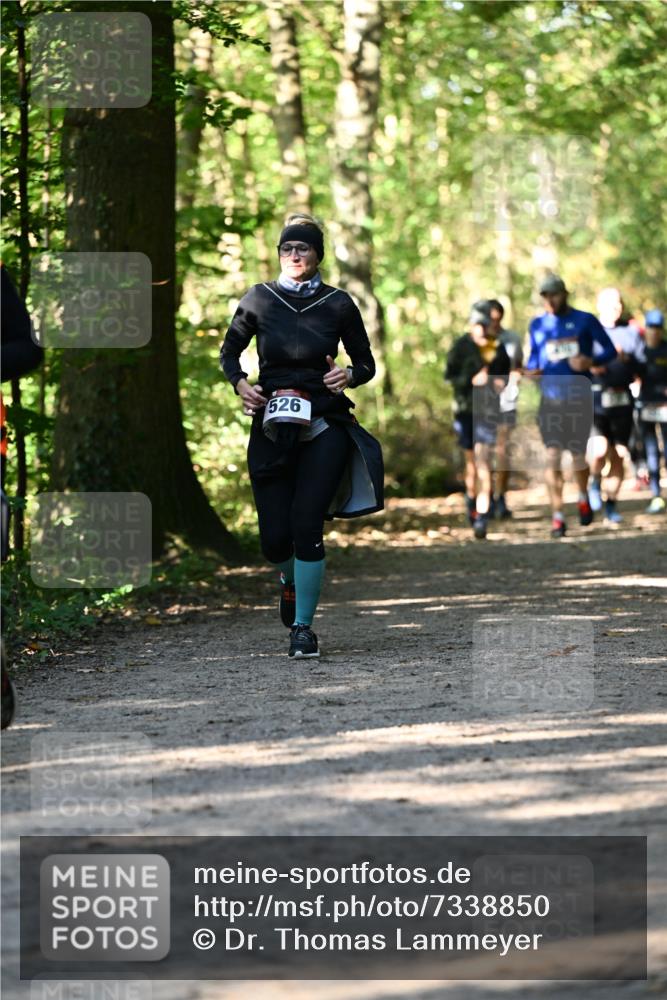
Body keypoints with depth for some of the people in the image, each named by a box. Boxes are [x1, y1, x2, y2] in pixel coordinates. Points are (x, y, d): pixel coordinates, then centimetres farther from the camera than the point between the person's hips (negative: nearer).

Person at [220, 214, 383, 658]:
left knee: (306, 525, -14)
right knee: (274, 537, -3)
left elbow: (366, 363, 10)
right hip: (271, 426, 1)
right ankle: (291, 580, 34)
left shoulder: (338, 304, 1)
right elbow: (229, 352, 15)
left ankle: (304, 626, -1)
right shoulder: (259, 300, 3)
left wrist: (349, 375, -12)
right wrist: (240, 383, -4)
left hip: (325, 426, -1)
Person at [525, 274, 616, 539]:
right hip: (550, 400, 1)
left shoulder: (585, 320, 0)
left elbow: (610, 350, 3)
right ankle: (557, 517, -7)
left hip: (580, 398, -1)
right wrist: (530, 370, -6)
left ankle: (583, 498, 35)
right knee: (553, 457, -9)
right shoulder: (537, 325, 7)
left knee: (578, 455, 4)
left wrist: (590, 361, -17)